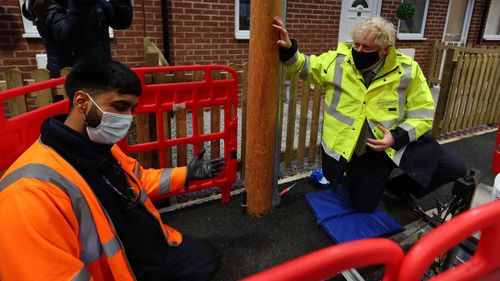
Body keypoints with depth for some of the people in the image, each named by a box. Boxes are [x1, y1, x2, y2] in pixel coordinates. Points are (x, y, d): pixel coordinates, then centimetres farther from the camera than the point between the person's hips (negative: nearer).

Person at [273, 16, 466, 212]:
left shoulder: (407, 70, -15)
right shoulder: (338, 60, -12)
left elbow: (422, 113, -7)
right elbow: (304, 66, 2)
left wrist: (398, 137, -22)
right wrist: (288, 49, -17)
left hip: (399, 142, 1)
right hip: (360, 150, 0)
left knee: (453, 168, -7)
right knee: (363, 205, 6)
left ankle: (399, 187, 18)